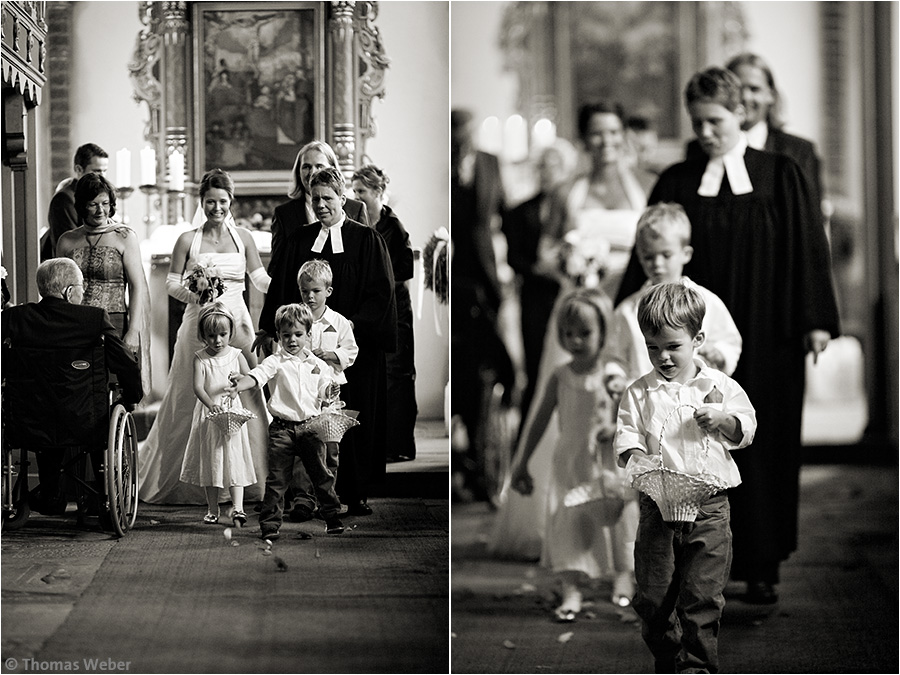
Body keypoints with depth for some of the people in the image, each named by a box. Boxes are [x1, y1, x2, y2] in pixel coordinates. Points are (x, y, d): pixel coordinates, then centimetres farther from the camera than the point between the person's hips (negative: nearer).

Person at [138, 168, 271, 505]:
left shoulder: (243, 238, 8)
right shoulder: (188, 240, 1)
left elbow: (261, 279, 12)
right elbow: (172, 284, 2)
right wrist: (196, 293, -16)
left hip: (236, 324, 2)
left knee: (243, 397, -1)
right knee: (193, 400, 1)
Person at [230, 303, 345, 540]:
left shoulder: (318, 364, 8)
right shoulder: (275, 362, -3)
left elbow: (323, 392, 15)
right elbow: (257, 375, -19)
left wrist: (330, 391, -9)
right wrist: (240, 384, -39)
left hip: (310, 426, 3)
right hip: (282, 427, -2)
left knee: (322, 474, 8)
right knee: (277, 478, -2)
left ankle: (332, 518, 21)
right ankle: (270, 524, 4)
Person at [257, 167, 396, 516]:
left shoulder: (366, 240, 2)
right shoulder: (297, 241, 10)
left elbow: (380, 294, -3)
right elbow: (278, 288, 9)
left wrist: (354, 324, -16)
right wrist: (269, 328, -2)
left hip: (354, 342, -2)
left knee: (354, 420, 2)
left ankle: (356, 493, 10)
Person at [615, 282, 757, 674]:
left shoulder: (719, 386, 5)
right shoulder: (639, 393, 6)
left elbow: (746, 431, 7)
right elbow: (626, 436, 1)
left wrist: (721, 418, -13)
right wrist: (636, 458, -20)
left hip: (708, 505, -1)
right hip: (658, 504, 2)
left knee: (702, 594, -6)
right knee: (652, 595, 4)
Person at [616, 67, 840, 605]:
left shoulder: (781, 176, 2)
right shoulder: (676, 184, 5)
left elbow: (808, 248, 0)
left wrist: (816, 320, -7)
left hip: (765, 338, -1)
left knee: (763, 450, 4)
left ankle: (762, 568, 14)